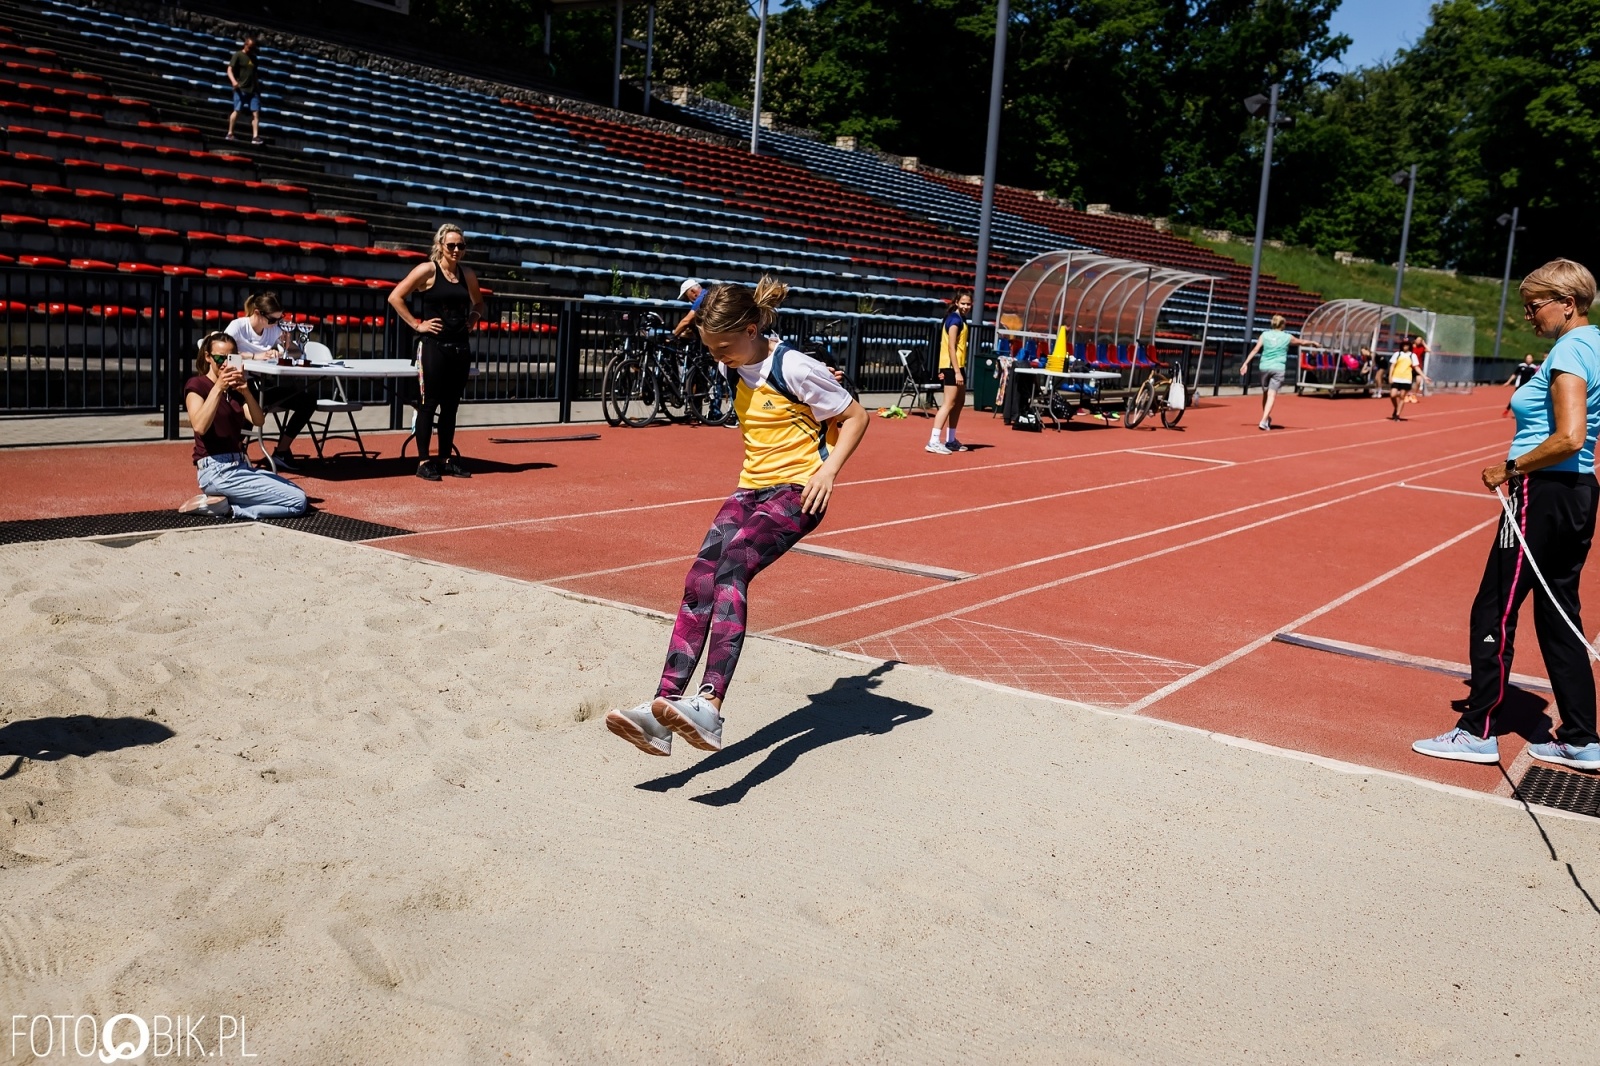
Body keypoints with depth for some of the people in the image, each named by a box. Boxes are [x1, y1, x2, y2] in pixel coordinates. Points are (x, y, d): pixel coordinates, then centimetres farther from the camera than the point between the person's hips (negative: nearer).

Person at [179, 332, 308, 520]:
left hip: (240, 465, 8)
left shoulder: (234, 390, 17)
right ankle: (223, 506, -9)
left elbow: (258, 421, -2)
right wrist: (218, 388, -26)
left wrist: (246, 392, -19)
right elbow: (199, 427, -23)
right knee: (297, 501, -13)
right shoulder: (196, 385, -4)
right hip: (216, 470, -8)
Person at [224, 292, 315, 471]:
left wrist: (286, 337, -12)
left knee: (308, 401, -9)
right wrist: (255, 356, -34)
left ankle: (282, 451, -1)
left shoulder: (274, 329, 6)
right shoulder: (238, 326, -10)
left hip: (262, 387, 7)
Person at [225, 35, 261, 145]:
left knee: (256, 112, -4)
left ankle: (255, 137, -8)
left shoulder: (253, 57, 17)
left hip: (253, 89, 6)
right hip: (241, 89, -5)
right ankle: (230, 133, 4)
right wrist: (233, 81, -25)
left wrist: (258, 86, 24)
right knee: (237, 110, -6)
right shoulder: (238, 55, -2)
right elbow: (229, 70, -8)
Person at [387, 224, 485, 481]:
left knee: (451, 405, 10)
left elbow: (478, 304, 27)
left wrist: (471, 322, 10)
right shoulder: (427, 270, -6)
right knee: (429, 403, -2)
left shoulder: (468, 274, 10)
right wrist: (417, 324, -10)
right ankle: (423, 462, 2)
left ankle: (446, 459, 18)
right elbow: (395, 297, -9)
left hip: (461, 347, 5)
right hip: (434, 346, -5)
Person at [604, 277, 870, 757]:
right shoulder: (738, 369, 9)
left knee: (731, 568, -31)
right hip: (751, 488, 7)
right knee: (699, 583, -13)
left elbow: (855, 417, -7)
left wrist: (829, 469, -15)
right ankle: (663, 709, -19)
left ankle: (709, 708, -42)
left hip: (796, 490, -7)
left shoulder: (795, 368, -12)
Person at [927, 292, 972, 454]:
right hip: (952, 367, -10)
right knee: (948, 403, -13)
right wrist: (957, 371, -24)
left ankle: (950, 440, 23)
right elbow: (951, 347, -19)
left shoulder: (960, 319, 17)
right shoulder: (955, 319, -13)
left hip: (957, 366, 10)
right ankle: (933, 441, -18)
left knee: (959, 402, 16)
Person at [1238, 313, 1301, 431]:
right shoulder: (1287, 337, 5)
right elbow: (1301, 342, 23)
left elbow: (1255, 350, -3)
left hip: (1265, 367, 2)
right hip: (1278, 368, -2)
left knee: (1265, 394, 17)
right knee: (1271, 395, -7)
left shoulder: (1265, 334, 5)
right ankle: (1263, 421, -20)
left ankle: (1266, 418, 31)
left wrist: (1245, 363, -3)